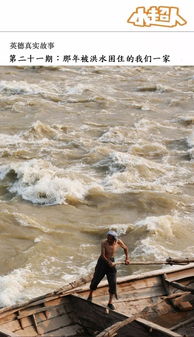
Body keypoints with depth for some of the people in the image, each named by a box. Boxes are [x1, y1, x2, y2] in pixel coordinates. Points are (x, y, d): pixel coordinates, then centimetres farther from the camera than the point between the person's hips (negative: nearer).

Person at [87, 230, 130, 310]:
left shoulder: (119, 242, -13)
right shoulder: (104, 243, -24)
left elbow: (125, 248, 7)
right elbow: (103, 255, -25)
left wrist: (127, 258, 7)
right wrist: (109, 262, -34)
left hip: (111, 262, 2)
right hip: (102, 262, -2)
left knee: (113, 283, -3)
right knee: (95, 280, 6)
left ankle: (110, 303, 9)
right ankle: (90, 296, 33)